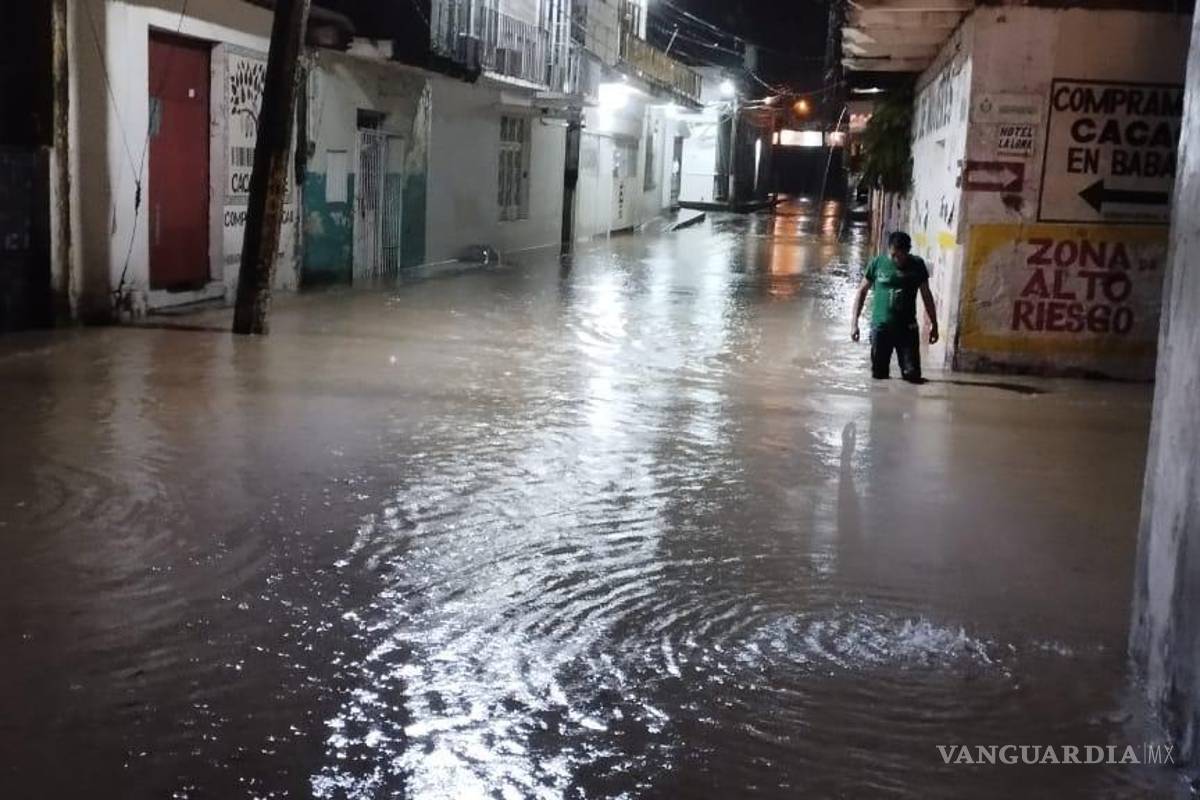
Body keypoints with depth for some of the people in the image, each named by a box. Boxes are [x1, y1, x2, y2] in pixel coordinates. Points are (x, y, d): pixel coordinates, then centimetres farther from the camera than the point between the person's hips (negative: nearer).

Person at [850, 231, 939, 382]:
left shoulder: (917, 265, 0)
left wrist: (934, 324, 11)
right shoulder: (877, 263, -2)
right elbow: (862, 291, 5)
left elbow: (926, 295, 10)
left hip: (907, 328, 0)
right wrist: (854, 322, 1)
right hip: (880, 327, 0)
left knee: (913, 375, -7)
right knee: (879, 375, 4)